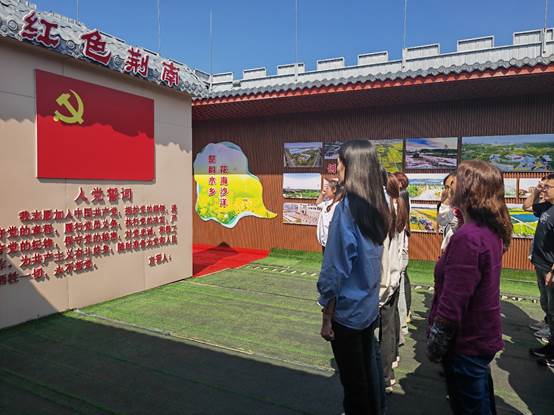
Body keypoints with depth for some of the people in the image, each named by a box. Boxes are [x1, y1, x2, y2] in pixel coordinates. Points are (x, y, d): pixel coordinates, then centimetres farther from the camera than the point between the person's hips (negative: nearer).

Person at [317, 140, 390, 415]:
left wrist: (326, 316, -11)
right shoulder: (377, 206, 1)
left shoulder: (347, 207, -22)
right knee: (369, 366, 23)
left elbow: (336, 267, -19)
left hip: (348, 308, -7)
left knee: (353, 377, 11)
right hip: (370, 305, 7)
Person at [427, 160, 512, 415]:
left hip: (466, 344, -8)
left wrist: (434, 345, -16)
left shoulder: (467, 237, -28)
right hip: (483, 337, 8)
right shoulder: (492, 230, 1)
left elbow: (452, 303, -26)